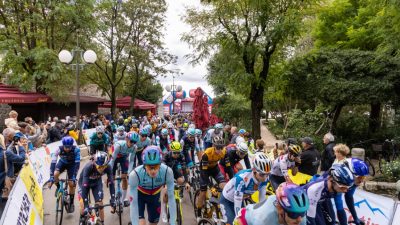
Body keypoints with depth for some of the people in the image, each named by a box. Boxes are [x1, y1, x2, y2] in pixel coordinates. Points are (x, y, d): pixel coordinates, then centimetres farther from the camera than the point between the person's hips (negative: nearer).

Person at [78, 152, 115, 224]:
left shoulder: (108, 167, -32)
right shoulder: (88, 167, -40)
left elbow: (111, 183, -27)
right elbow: (84, 186, -41)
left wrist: (113, 199, -34)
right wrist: (86, 205, -44)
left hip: (97, 182, 2)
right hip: (84, 182, -2)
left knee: (100, 204, -7)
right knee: (84, 207, -11)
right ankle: (82, 219, 20)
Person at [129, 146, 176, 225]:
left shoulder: (167, 172, -35)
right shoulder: (135, 174, -39)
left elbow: (171, 198, -28)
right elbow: (133, 203, -35)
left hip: (155, 196, 2)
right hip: (139, 195, -2)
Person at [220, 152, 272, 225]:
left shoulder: (264, 178, -22)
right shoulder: (242, 178, -39)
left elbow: (262, 200, -13)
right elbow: (237, 207, -37)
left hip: (241, 200, 6)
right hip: (226, 200, -5)